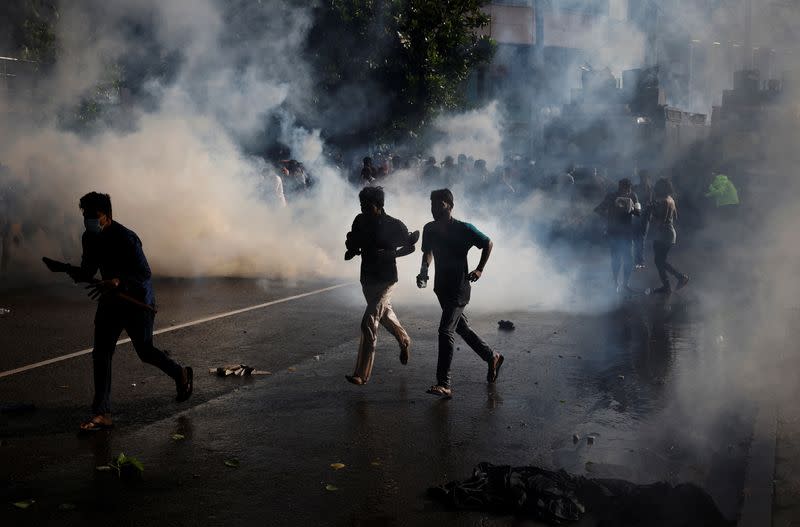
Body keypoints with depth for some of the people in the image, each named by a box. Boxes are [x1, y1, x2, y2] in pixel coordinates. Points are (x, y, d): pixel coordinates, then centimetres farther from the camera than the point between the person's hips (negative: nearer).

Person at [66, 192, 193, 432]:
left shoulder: (126, 238, -23)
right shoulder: (90, 239, 0)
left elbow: (144, 273, -26)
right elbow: (88, 270, 9)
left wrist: (117, 281, -42)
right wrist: (77, 273, -16)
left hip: (137, 302, -6)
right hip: (110, 301, 7)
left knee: (145, 352, 7)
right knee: (101, 354, -3)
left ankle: (181, 374, 37)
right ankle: (102, 414, 0)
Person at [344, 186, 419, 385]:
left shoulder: (394, 225, -15)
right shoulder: (360, 221, -1)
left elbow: (410, 247, -2)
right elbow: (353, 245, 12)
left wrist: (390, 254, -18)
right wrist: (352, 249, -11)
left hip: (386, 279, -7)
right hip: (367, 277, 7)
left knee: (369, 323, -15)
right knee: (385, 313, 27)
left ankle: (362, 374, -12)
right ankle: (404, 341, 56)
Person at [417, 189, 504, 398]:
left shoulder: (464, 229, -15)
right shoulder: (430, 229, 1)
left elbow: (488, 243, -1)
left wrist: (479, 269, -4)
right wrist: (424, 271, 1)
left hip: (459, 288, -7)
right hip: (441, 287, 7)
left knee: (446, 331, -16)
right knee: (462, 328, 18)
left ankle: (444, 384, -17)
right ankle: (492, 357, 39)